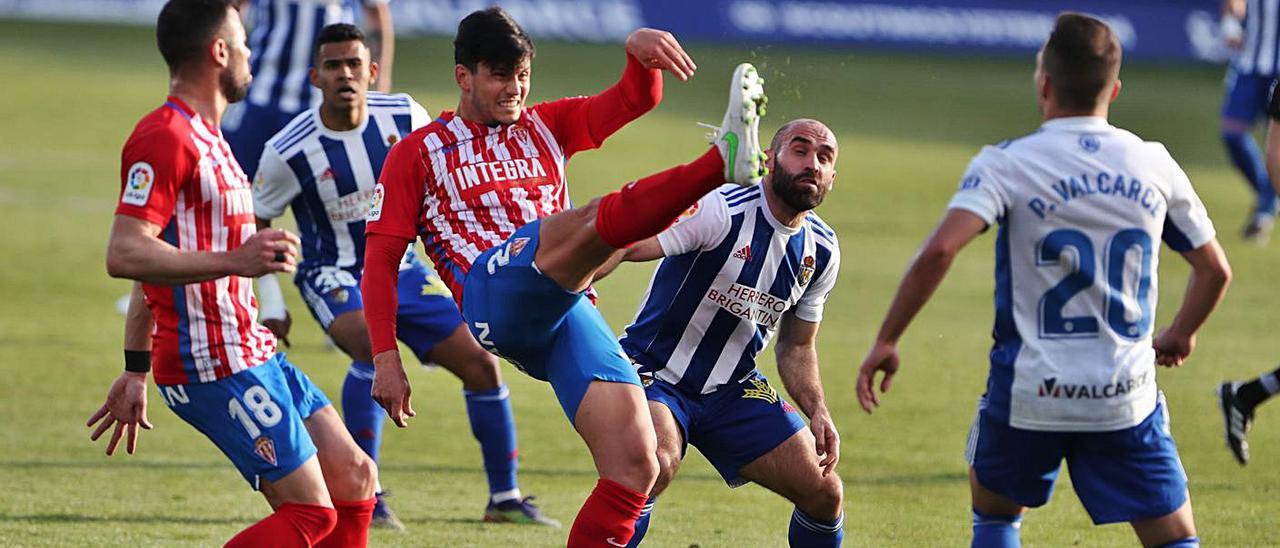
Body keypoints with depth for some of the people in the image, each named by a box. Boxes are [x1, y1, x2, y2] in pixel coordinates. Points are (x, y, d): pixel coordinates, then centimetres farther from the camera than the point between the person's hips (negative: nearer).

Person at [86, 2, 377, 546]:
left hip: (250, 354, 10)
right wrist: (234, 261, -32)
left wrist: (136, 373, 25)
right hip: (213, 365, -10)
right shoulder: (164, 137, -15)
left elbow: (158, 262, 23)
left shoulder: (203, 137, 18)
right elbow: (124, 255, -24)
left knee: (354, 477, 11)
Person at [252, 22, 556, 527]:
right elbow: (253, 226, -6)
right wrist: (271, 304, -9)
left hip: (399, 267, 5)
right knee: (375, 347, -35)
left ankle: (504, 499, 21)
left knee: (480, 365, 2)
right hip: (334, 276, -5)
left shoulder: (403, 117, -12)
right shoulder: (289, 152, -21)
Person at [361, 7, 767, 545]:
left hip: (569, 310, 6)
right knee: (603, 219, -33)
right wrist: (385, 358, 0)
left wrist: (640, 51, -9)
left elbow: (636, 99, 14)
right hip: (492, 294, -6)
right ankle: (723, 159, -56)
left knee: (635, 469, -11)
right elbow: (380, 260, 11)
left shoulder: (546, 126, 27)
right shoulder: (417, 154, 16)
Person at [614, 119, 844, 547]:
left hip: (732, 391, 7)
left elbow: (796, 347, 15)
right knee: (656, 467, -35)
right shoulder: (720, 210, -20)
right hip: (655, 374, -6)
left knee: (824, 491, -1)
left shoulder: (822, 251, 3)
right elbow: (633, 244, -34)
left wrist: (817, 411, 0)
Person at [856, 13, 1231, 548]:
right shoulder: (1154, 165, 3)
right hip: (1126, 398, 1)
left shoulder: (1006, 164, -7)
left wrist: (885, 342, -13)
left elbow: (938, 252, -22)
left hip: (1029, 390, -1)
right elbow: (1214, 269, 13)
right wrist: (1180, 334, 32)